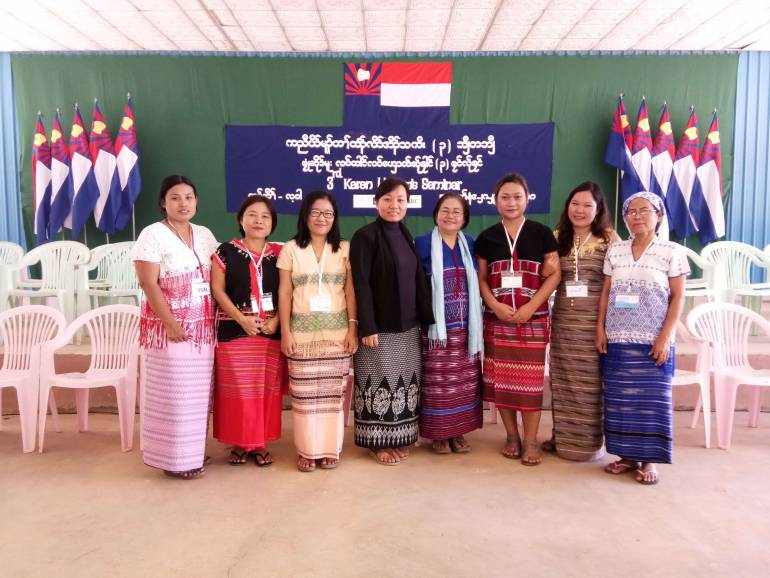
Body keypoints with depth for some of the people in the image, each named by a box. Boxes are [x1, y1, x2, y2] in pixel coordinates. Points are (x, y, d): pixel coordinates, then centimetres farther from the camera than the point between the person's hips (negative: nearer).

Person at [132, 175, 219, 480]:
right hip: (170, 328, -6)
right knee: (173, 393, 0)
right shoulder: (153, 235, -7)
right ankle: (175, 458, 11)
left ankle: (193, 451, 25)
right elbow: (149, 284, -14)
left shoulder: (205, 235, 11)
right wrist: (171, 324, -19)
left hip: (203, 328, 6)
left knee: (198, 392, 11)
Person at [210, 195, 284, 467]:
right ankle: (238, 443, 16)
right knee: (237, 389, 1)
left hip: (271, 332, 2)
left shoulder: (279, 253, 7)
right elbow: (217, 290, -4)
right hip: (234, 331, -2)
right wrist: (242, 319, -14)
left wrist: (276, 320, -10)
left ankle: (260, 443, 19)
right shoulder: (226, 251, 1)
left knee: (266, 389, 6)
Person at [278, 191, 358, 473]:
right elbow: (284, 293, 3)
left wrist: (352, 328, -2)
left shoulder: (344, 249, 6)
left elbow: (350, 290, 4)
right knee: (304, 393, 1)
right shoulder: (291, 249, 4)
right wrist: (285, 332, -2)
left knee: (333, 392, 2)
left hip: (337, 331, 0)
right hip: (302, 332, 0)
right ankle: (307, 450, 14)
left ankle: (331, 449, 16)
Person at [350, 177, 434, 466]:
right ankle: (379, 442, 16)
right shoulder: (365, 236, -10)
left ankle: (398, 437, 26)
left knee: (404, 380, 12)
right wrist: (367, 327, -19)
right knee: (380, 381, 2)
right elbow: (361, 284, -15)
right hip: (380, 326, -6)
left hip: (408, 325, 7)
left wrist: (426, 319, 8)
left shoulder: (405, 235, 11)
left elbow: (417, 280, 12)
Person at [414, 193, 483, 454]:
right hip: (437, 326, -4)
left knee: (464, 381, 9)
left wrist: (477, 320, 9)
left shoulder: (470, 244, 9)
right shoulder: (423, 244, -4)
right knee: (438, 382, 1)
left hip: (466, 326, 4)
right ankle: (439, 434, 15)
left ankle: (458, 432, 22)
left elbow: (478, 283, 15)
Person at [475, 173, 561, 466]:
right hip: (497, 318, 2)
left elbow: (555, 274, -1)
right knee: (501, 378, 6)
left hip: (533, 318, -2)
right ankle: (511, 435, 21)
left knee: (530, 379, 0)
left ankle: (531, 440, 12)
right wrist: (495, 305, -10)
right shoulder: (486, 237, 6)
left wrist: (531, 306, -12)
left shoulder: (541, 233, 2)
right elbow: (481, 278, 7)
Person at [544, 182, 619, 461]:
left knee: (591, 381, 4)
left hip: (595, 319, -3)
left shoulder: (609, 238, -2)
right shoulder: (557, 238, 7)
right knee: (563, 380, 10)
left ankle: (590, 441, 18)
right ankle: (563, 436, 24)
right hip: (562, 318, 3)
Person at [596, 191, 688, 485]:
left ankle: (649, 459, 12)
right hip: (617, 340, 3)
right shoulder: (614, 251, 8)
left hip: (653, 341, -3)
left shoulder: (672, 252, -2)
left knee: (651, 399, 1)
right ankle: (627, 455, 18)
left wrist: (665, 337, -10)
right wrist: (600, 328, 3)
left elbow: (677, 298, -3)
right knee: (619, 399, 6)